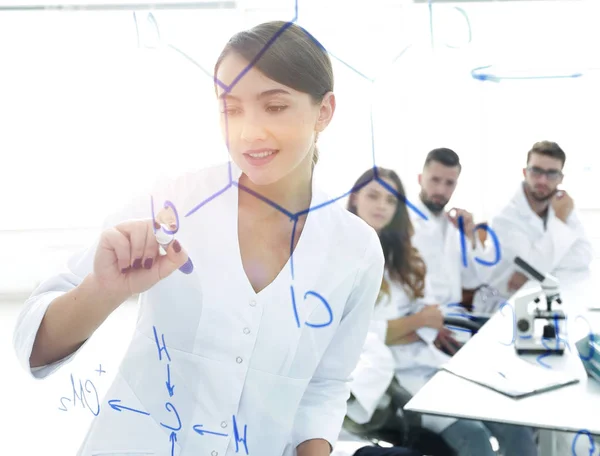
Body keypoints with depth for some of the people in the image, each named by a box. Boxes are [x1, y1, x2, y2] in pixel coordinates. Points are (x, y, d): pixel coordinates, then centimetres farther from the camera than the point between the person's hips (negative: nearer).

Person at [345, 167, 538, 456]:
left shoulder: (401, 255, 19)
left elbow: (429, 323, 9)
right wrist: (416, 321, -5)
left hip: (425, 361, 6)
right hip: (379, 373, -6)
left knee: (514, 425, -12)